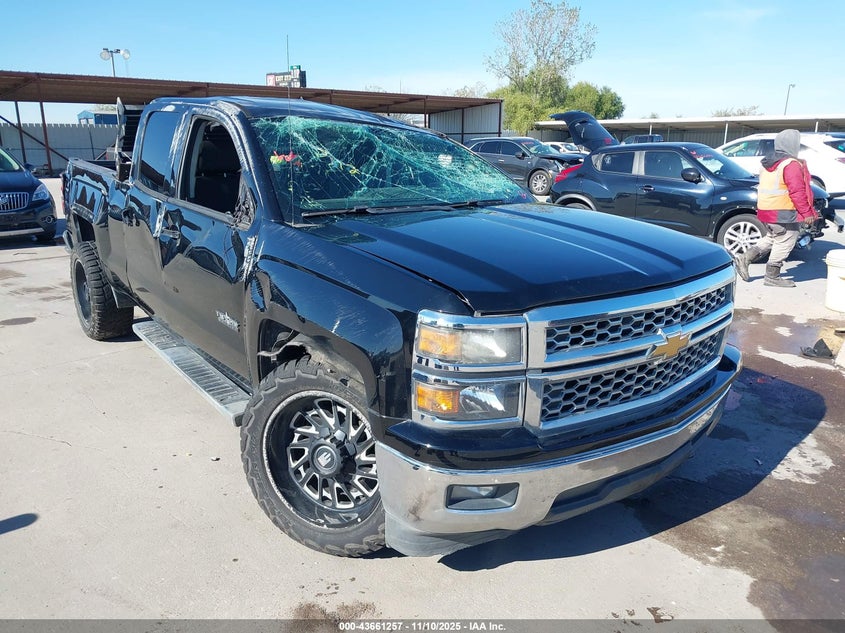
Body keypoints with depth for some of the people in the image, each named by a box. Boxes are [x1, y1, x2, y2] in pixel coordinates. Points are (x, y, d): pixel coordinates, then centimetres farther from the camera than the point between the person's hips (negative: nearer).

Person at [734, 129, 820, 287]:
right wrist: (807, 212, -14)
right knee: (784, 243, 1)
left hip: (766, 210, 9)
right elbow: (797, 192, -19)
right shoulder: (791, 164, -16)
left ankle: (745, 258, 11)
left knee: (771, 238, 22)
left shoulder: (768, 163, 12)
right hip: (783, 213, -9)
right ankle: (772, 277, 5)